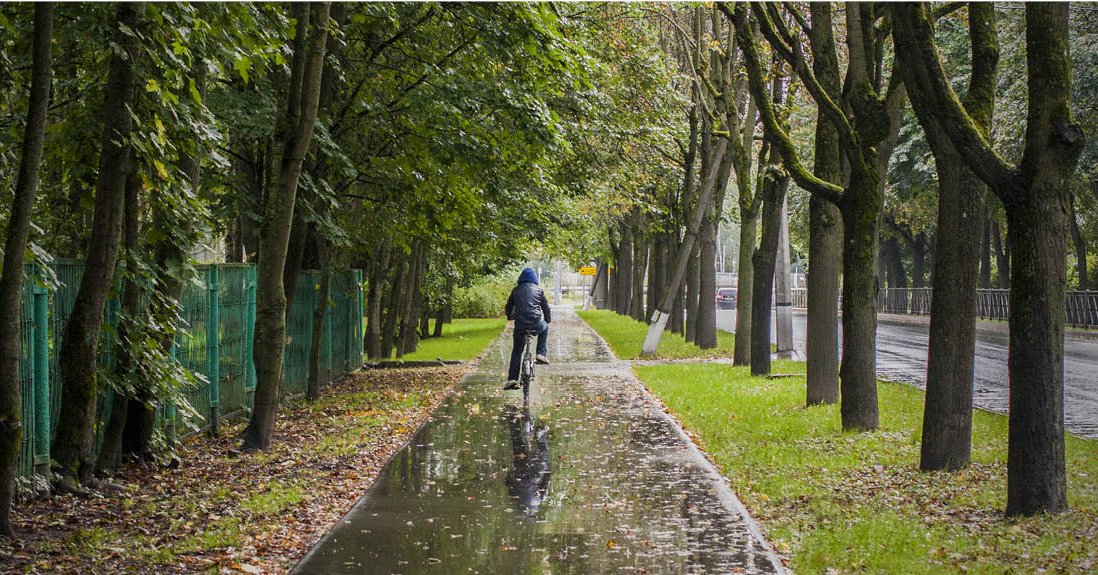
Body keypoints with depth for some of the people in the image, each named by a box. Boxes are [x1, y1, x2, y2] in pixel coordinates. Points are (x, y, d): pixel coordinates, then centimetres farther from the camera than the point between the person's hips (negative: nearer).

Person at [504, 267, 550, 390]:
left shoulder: (516, 290, 12)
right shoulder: (538, 289, 9)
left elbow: (509, 307, 19)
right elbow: (546, 307, 13)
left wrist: (510, 317, 40)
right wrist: (548, 320, 30)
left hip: (520, 324, 1)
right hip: (536, 324, -1)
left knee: (516, 352, 12)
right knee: (544, 327, 35)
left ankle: (512, 379, 1)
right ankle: (541, 354, 23)